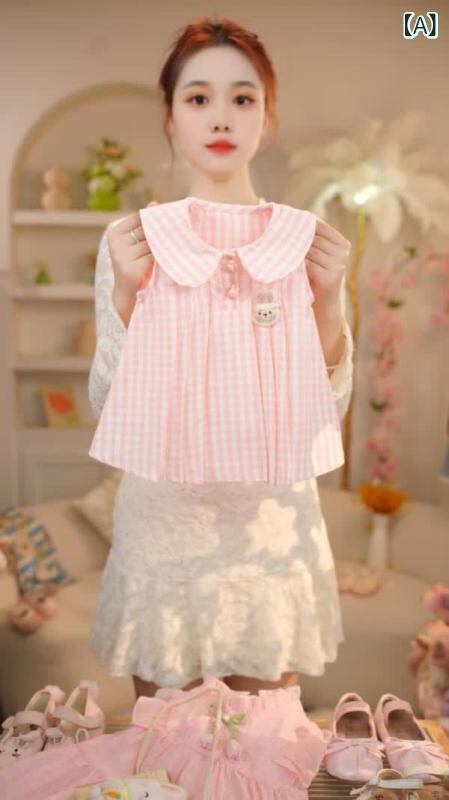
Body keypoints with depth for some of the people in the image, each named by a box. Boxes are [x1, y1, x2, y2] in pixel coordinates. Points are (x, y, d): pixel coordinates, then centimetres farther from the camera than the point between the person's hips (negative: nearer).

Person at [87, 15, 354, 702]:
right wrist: (125, 295, -21)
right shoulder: (130, 242, -3)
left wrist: (326, 304, -18)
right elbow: (109, 407, -6)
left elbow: (328, 408, -2)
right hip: (163, 519, 0)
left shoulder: (309, 241, -1)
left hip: (272, 521, 1)